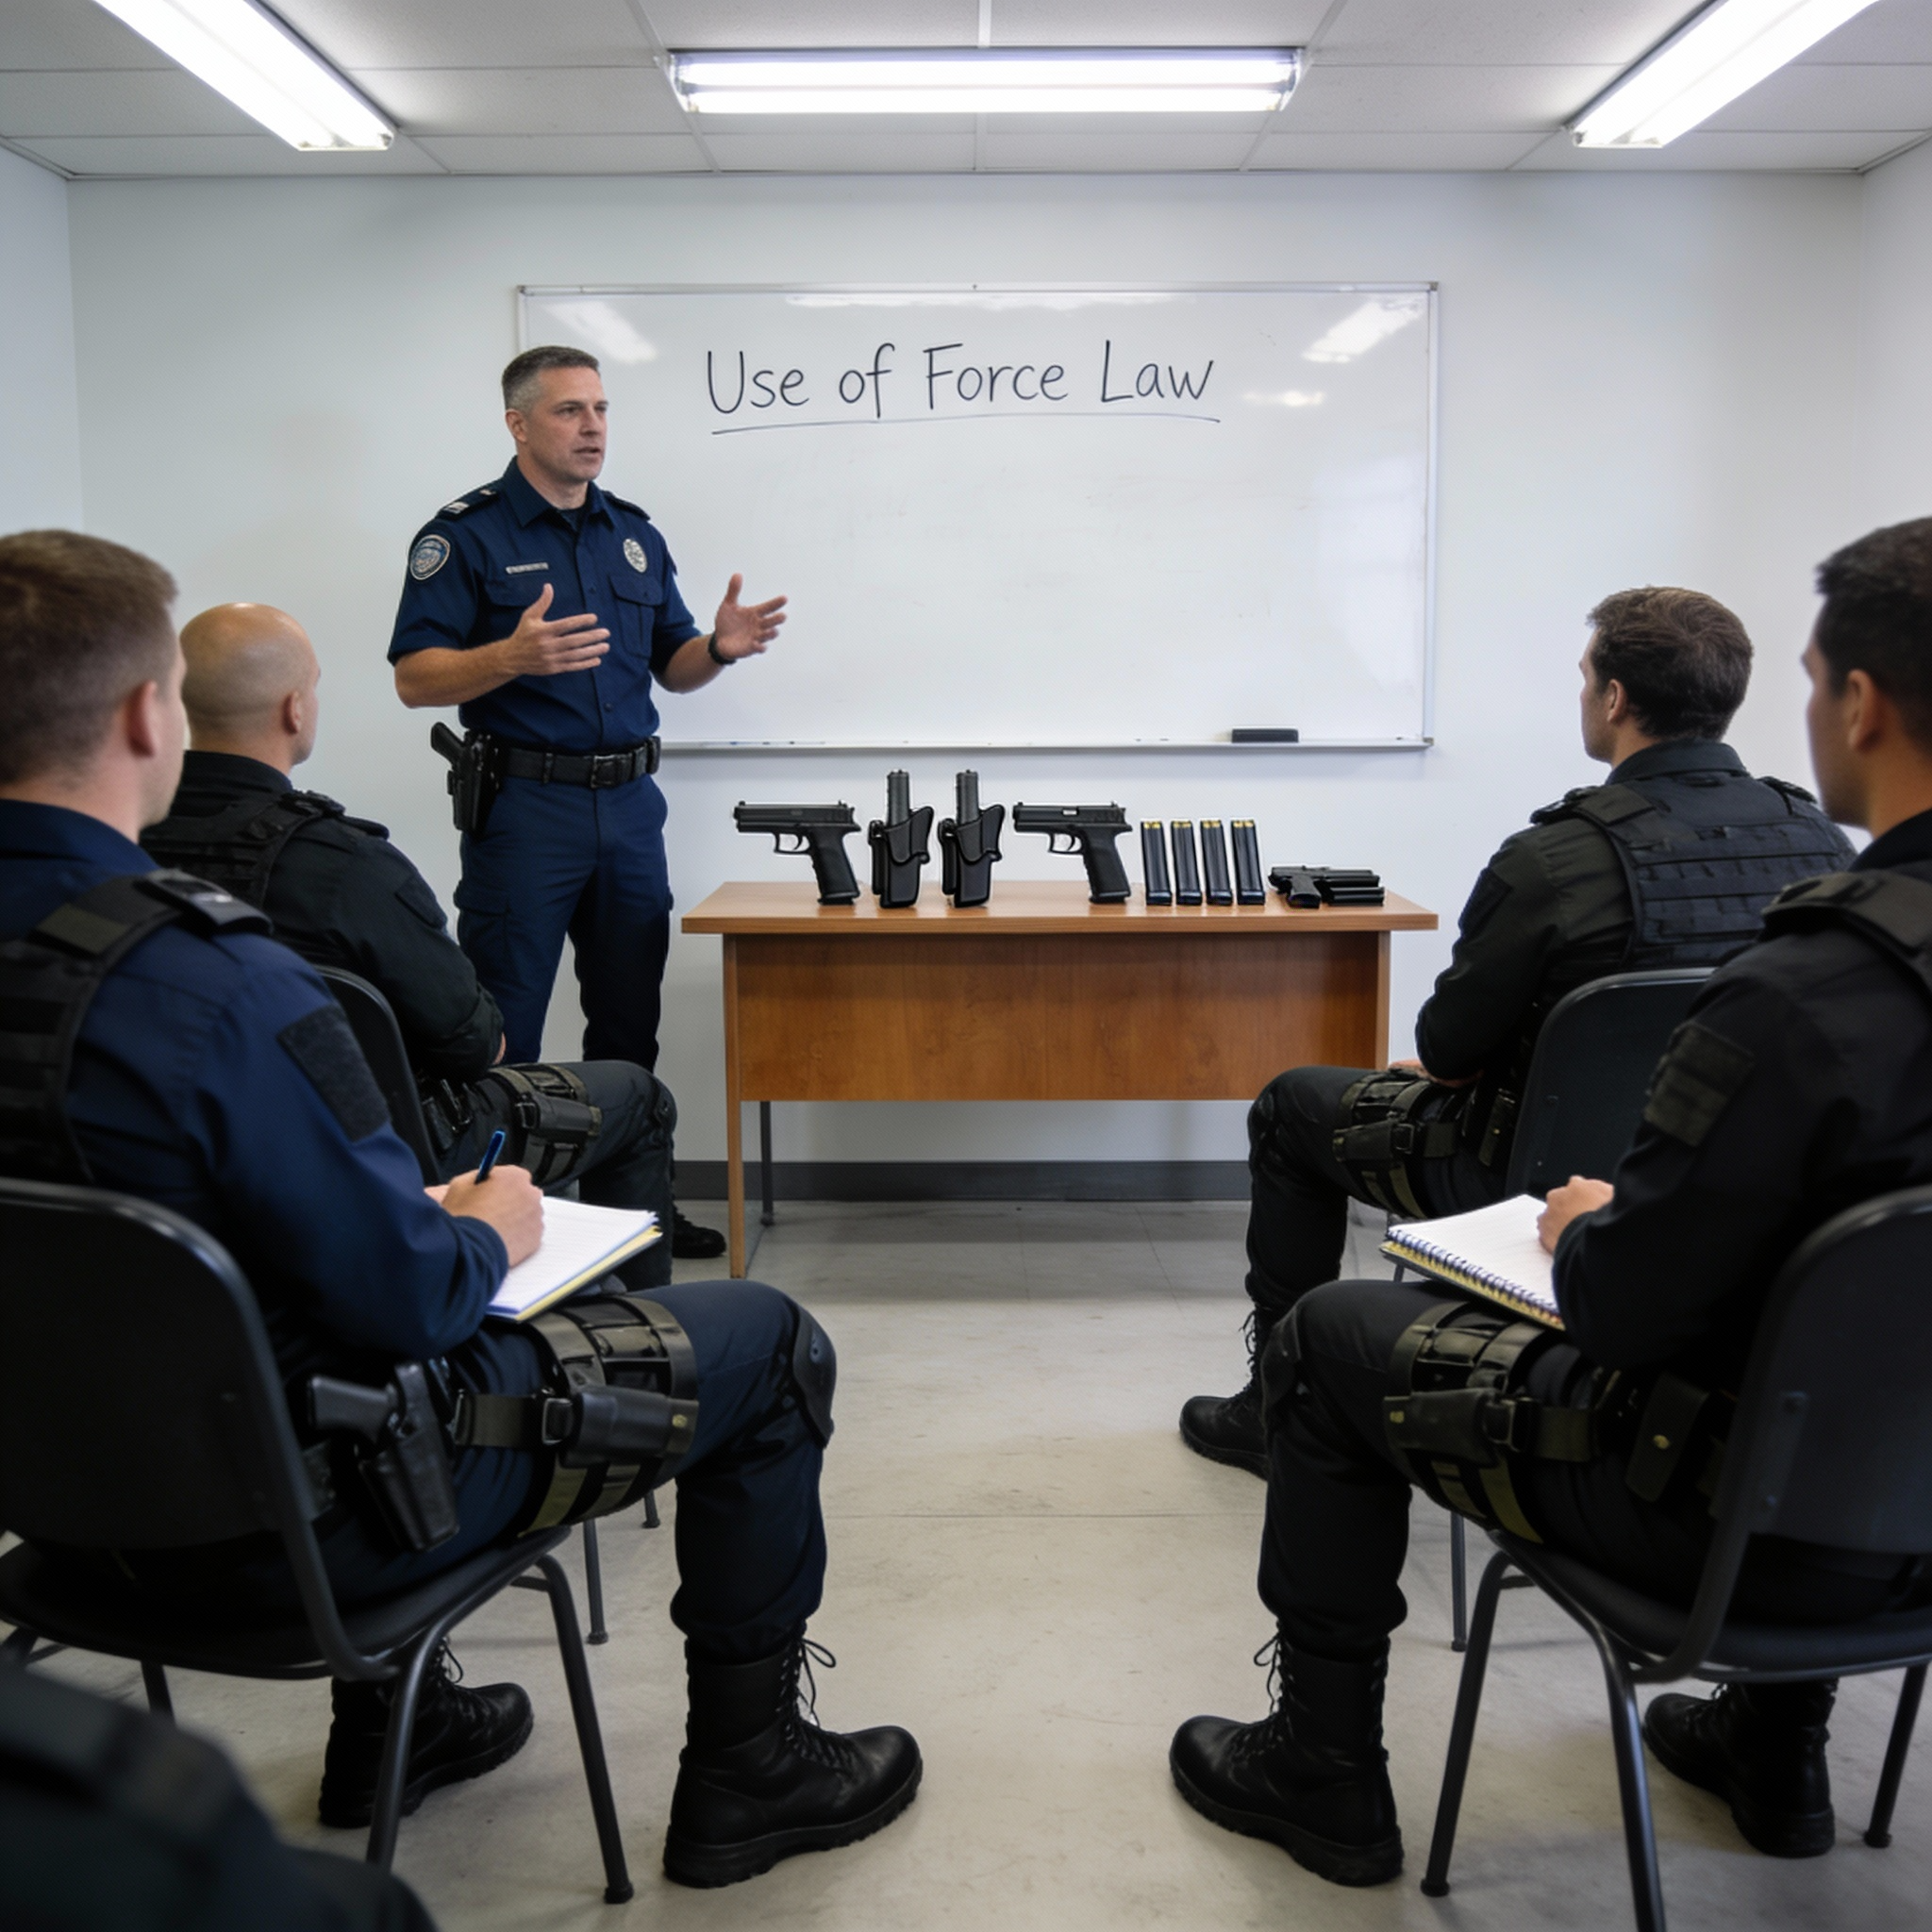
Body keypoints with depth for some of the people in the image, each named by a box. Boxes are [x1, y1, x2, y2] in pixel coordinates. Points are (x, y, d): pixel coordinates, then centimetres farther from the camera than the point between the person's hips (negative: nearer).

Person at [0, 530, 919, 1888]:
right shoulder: (213, 985, -32)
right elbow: (412, 1295, -26)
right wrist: (490, 1235, -3)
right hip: (294, 1514, -8)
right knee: (770, 1343, 6)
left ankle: (391, 1726, 42)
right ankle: (745, 1774, 21)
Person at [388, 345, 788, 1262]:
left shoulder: (634, 532, 14)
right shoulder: (466, 533, -4)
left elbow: (669, 666, 16)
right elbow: (414, 677, -10)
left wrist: (719, 647, -6)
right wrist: (513, 656, -28)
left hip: (629, 803, 6)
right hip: (524, 805, -6)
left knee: (629, 1025, 13)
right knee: (501, 1036, -1)